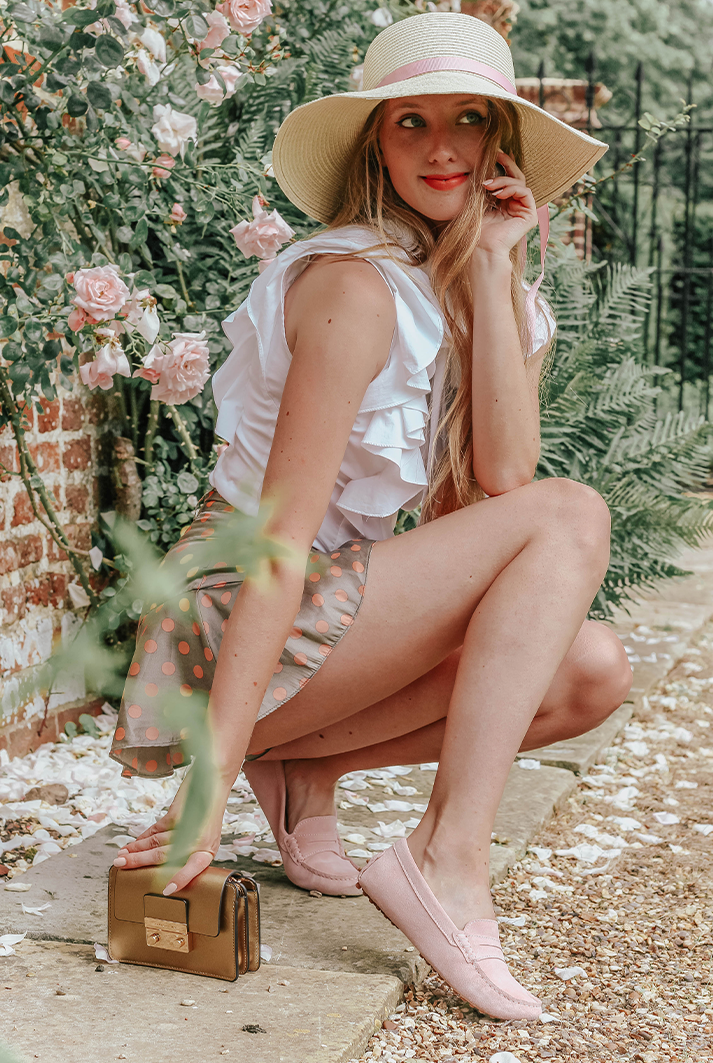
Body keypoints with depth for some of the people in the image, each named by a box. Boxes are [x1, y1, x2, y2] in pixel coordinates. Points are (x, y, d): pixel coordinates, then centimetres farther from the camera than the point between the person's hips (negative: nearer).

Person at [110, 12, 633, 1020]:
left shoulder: (470, 288, 9)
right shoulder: (356, 285, -17)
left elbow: (501, 476, -8)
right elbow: (280, 539, -24)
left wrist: (493, 265, -9)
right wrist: (209, 784, -27)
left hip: (340, 601, 8)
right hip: (234, 623, -8)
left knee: (591, 673, -6)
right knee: (570, 520, -19)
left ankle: (307, 765, 3)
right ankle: (447, 859, -23)